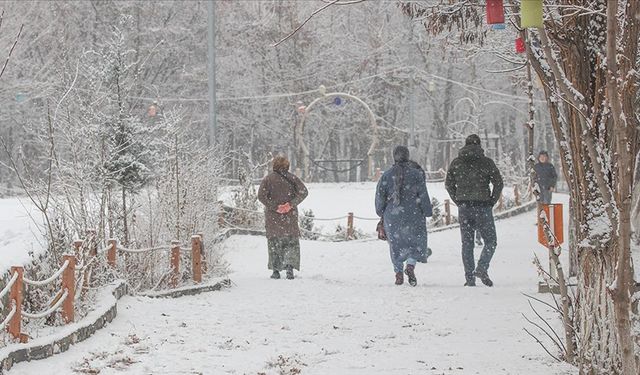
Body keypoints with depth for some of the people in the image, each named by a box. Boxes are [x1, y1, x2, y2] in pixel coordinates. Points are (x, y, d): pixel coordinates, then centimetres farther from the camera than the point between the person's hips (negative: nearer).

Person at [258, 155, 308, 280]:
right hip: (290, 217, 1)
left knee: (274, 241, 10)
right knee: (292, 242, 8)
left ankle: (276, 270, 8)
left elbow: (261, 196, -12)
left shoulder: (268, 179, -2)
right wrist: (291, 204, -12)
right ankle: (290, 266, -11)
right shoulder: (292, 178, 2)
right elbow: (303, 192, -9)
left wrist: (274, 207, -12)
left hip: (273, 217, -1)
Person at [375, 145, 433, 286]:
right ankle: (411, 265, -10)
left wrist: (381, 213, 15)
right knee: (417, 240, 13)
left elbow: (380, 195, 2)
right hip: (413, 215, -2)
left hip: (392, 216, 2)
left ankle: (398, 272, 5)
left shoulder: (386, 175, 1)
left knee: (396, 243, 13)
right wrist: (427, 212, 4)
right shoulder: (415, 174, -5)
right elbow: (423, 195, -6)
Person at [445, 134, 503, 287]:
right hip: (482, 206, -3)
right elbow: (498, 183, -6)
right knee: (490, 241, 6)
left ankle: (469, 277, 5)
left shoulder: (456, 163, 6)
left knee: (467, 243, 9)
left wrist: (459, 202, 11)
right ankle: (482, 268, -15)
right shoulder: (486, 162, -3)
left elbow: (449, 184, 8)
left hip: (464, 207, 3)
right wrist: (491, 202, 3)